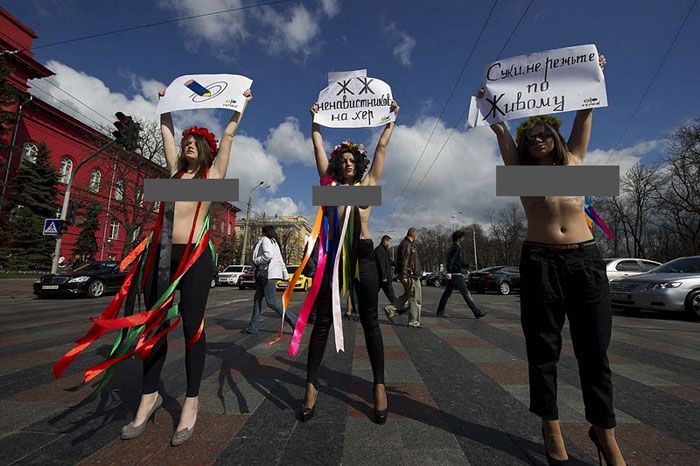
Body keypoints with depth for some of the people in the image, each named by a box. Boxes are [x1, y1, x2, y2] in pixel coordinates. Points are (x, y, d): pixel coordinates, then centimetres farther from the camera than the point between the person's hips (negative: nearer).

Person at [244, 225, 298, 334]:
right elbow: (281, 261, 23)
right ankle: (253, 326, 16)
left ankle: (294, 321, -7)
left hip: (268, 275, -10)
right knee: (257, 299, 11)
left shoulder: (265, 240, -5)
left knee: (272, 302, -10)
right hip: (264, 275, 10)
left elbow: (268, 255, -24)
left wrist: (255, 261, -9)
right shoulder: (274, 242, 24)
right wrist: (286, 276, 25)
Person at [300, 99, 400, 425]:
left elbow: (382, 146, 20)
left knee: (369, 320, 6)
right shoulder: (329, 183, 15)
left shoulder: (369, 183, 15)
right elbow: (318, 147, 20)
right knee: (323, 319, 4)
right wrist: (315, 122, 28)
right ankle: (311, 385, 16)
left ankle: (380, 385, 17)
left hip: (363, 253, 0)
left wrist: (391, 118, 28)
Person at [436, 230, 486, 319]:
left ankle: (440, 311, 13)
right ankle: (477, 312, 2)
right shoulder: (456, 248, -13)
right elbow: (450, 260, -25)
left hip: (452, 275, 10)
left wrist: (466, 265, 26)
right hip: (456, 275, -10)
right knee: (466, 294, -4)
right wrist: (449, 272, -32)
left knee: (447, 293, 10)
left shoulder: (453, 247, 18)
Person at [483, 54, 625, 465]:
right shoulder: (520, 170, 12)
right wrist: (490, 99, 15)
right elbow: (499, 126, 11)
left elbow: (586, 112, 22)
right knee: (544, 350, 4)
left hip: (586, 258, 2)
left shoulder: (575, 160, 18)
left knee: (595, 350, 6)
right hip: (540, 261, -2)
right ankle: (552, 431, 19)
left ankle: (605, 433, 22)